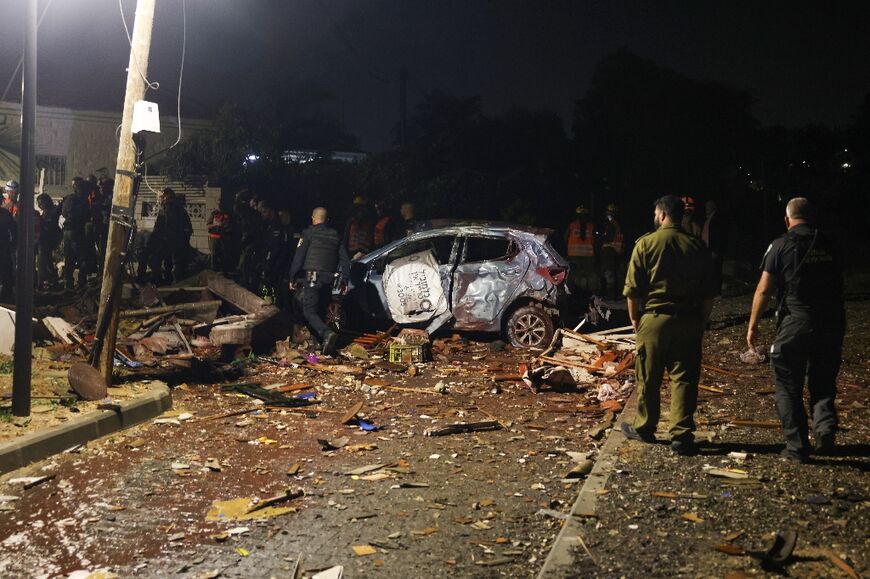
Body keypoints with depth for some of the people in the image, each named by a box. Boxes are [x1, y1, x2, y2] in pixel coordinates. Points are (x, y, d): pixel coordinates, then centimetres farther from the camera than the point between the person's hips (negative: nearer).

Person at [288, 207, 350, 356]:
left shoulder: (308, 233, 0)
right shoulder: (335, 235, 15)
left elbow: (299, 257, -3)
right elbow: (344, 259, 13)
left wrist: (292, 277, 4)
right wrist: (344, 281, 16)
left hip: (313, 278, -5)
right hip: (330, 279, 5)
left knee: (309, 312, -7)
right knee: (320, 311, 15)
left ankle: (327, 333, -30)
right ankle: (319, 341, 14)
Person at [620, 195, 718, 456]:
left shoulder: (646, 243, -4)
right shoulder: (698, 246, 6)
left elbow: (632, 289, -6)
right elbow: (709, 293, 6)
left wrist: (634, 318, 6)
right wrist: (701, 322, 15)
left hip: (654, 318, -2)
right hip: (689, 322, 2)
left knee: (648, 378, 9)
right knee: (684, 378, 4)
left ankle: (644, 429, 23)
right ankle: (682, 435, 0)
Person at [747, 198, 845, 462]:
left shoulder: (782, 245, -4)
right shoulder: (829, 244, 8)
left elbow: (764, 290, -6)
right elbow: (837, 284, 12)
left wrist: (753, 325, 0)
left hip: (795, 324, -4)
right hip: (831, 323, 4)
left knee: (789, 388, 7)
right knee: (823, 383, 19)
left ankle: (797, 446, 8)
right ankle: (825, 426, -3)